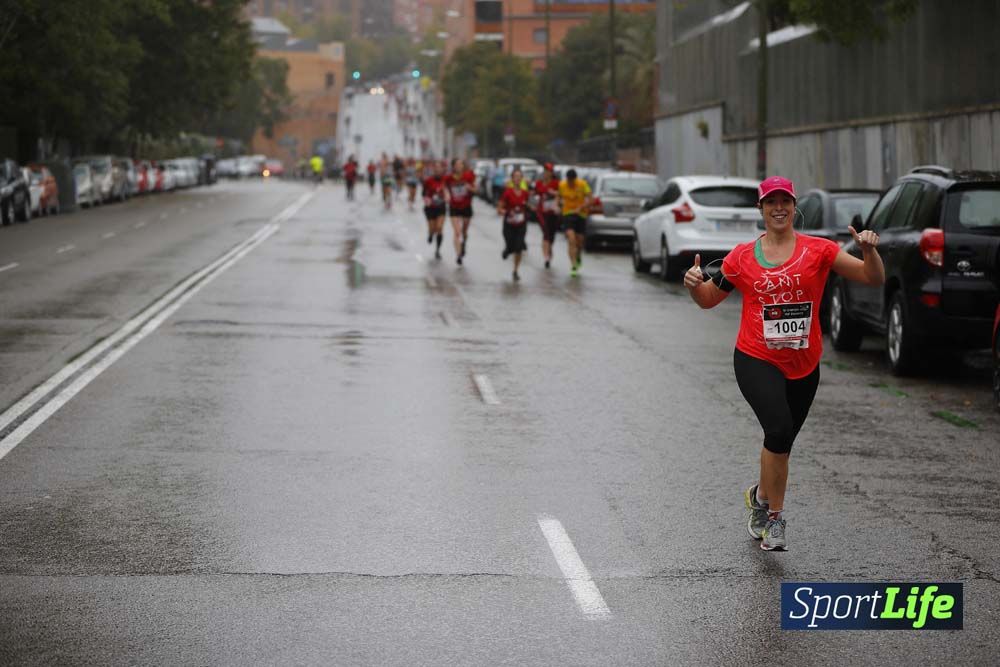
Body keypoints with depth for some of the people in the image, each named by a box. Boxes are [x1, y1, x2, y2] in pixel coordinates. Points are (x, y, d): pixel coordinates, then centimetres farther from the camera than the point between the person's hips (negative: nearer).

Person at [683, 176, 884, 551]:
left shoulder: (818, 250, -1)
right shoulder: (743, 256, 1)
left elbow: (873, 278, -3)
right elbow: (709, 300, 13)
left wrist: (869, 250, -22)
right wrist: (695, 284, -9)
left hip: (803, 365, 2)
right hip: (756, 361, -2)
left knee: (781, 443, 14)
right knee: (779, 429, -23)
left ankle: (762, 499, 39)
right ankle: (773, 512, -6)